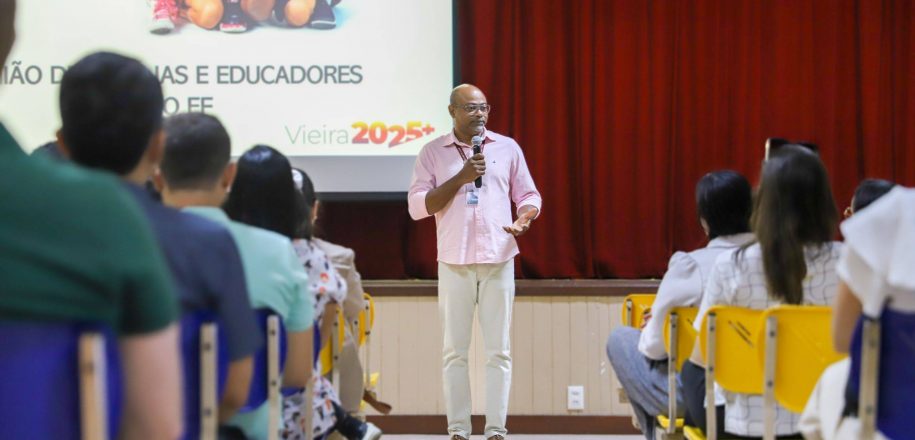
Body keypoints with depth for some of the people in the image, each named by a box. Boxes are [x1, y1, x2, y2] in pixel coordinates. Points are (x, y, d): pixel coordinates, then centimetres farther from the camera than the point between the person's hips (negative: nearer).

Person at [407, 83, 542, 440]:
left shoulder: (507, 147, 9)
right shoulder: (433, 152, 5)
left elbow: (528, 194, 13)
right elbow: (417, 206, -2)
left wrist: (524, 218, -10)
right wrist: (461, 177, -11)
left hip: (499, 259, 1)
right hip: (454, 262, -1)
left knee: (498, 350, 0)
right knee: (455, 350, 1)